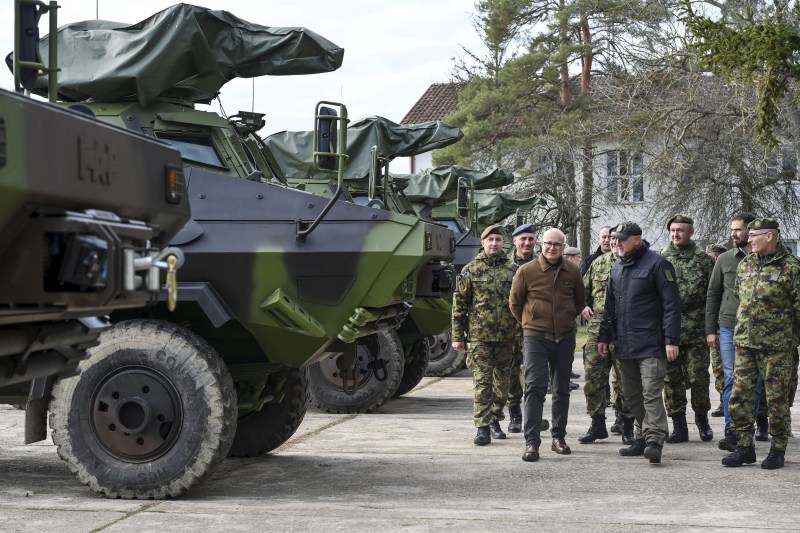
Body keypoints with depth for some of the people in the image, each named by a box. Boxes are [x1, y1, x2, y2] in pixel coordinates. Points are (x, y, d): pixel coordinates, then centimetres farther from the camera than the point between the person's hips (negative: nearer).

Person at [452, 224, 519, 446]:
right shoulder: (470, 270, 1)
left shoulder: (513, 270, 7)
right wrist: (458, 336, -3)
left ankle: (495, 421, 25)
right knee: (482, 382, -7)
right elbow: (459, 304, 1)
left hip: (506, 336, 3)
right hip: (479, 336, -3)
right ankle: (483, 427, -6)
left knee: (502, 380, 10)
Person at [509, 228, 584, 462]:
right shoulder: (526, 271, -5)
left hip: (565, 338, 3)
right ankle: (531, 442, -11)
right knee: (535, 387, -11)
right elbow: (515, 303, 6)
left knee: (562, 390, 11)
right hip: (536, 337, -3)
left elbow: (579, 301, 17)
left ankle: (558, 437, 23)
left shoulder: (573, 272, 2)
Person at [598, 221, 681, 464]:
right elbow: (610, 305, 22)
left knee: (651, 393, -13)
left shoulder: (657, 264, -7)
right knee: (632, 396, 10)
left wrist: (671, 340, -15)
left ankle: (654, 440, -16)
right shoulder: (617, 267, 16)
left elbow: (671, 304, -10)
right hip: (624, 344, 8)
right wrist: (604, 336, 17)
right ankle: (642, 438, 18)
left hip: (650, 344, -8)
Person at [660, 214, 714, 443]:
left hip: (696, 329, -2)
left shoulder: (703, 259, 4)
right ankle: (679, 426, 11)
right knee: (671, 379, 3)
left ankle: (702, 418, 20)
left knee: (699, 377, -1)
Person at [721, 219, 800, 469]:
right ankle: (744, 446, 13)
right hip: (744, 342, 6)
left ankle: (778, 449, 13)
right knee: (740, 395, 4)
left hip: (776, 345, -6)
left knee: (777, 398, 1)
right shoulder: (745, 264, 10)